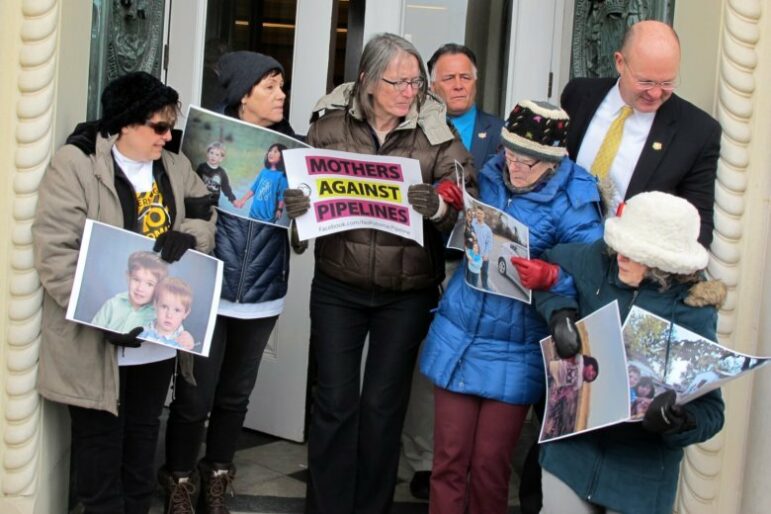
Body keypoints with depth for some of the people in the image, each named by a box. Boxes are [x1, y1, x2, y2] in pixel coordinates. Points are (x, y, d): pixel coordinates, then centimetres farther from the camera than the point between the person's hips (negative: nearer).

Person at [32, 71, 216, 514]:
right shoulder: (76, 164, -12)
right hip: (98, 339, -6)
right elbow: (56, 251, -17)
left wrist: (188, 236, -14)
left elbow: (209, 217, 11)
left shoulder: (176, 167, 9)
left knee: (143, 433, 19)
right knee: (101, 439, 7)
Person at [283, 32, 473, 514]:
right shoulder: (330, 124, -2)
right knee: (335, 400, 3)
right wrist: (295, 201, -18)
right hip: (338, 286, 0)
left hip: (407, 292, 0)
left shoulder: (437, 131, -4)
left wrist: (438, 205, -32)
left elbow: (465, 199, -10)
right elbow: (303, 182, 5)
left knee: (384, 404, 9)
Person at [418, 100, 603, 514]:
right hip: (456, 338, 4)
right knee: (448, 459, 7)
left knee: (489, 466, 7)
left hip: (513, 354, -3)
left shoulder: (574, 203, -10)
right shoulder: (490, 174, 3)